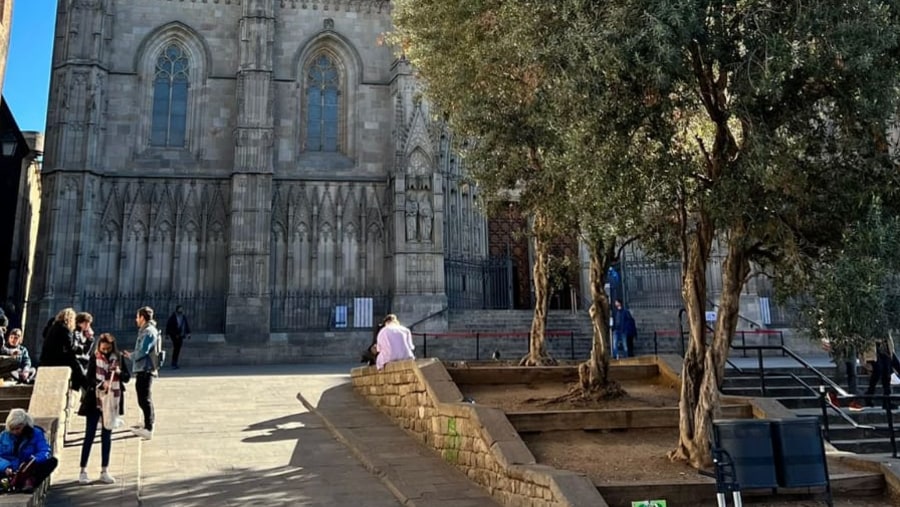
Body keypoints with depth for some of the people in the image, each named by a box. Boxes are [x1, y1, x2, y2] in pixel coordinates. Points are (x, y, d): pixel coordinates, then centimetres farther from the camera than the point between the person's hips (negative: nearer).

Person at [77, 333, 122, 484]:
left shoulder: (117, 358, 3)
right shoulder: (94, 358, -4)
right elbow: (90, 378, -12)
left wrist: (118, 372, -18)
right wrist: (101, 384, -31)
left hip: (111, 401, 3)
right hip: (94, 401, -3)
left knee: (107, 436, 8)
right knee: (89, 435, 2)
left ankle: (104, 471, 16)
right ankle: (83, 470, 11)